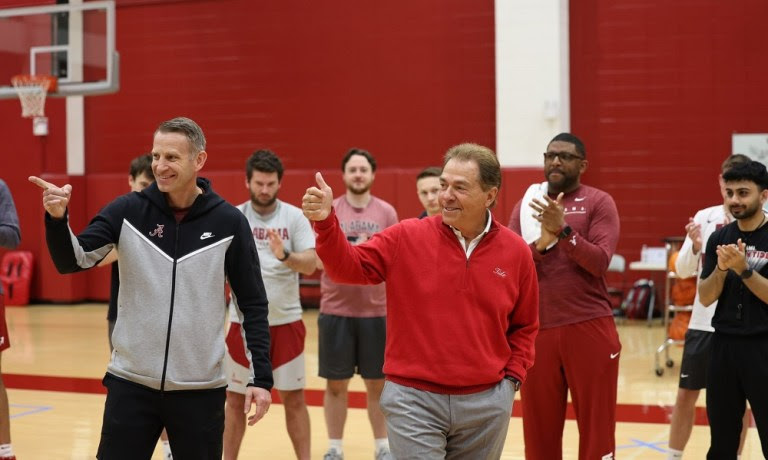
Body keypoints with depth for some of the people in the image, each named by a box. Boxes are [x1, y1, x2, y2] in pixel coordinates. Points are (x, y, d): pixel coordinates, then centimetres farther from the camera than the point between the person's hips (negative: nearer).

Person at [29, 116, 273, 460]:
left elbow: (253, 304, 0)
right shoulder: (127, 211, -1)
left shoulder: (228, 222, -4)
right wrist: (57, 217, -26)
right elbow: (73, 262, -7)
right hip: (130, 383, 1)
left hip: (200, 388, -1)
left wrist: (261, 377, -4)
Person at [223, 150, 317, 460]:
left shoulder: (295, 216, -3)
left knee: (294, 397, 6)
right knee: (235, 399, 9)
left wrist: (285, 256, -29)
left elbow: (310, 264, -10)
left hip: (286, 321, 0)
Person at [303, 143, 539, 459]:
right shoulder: (406, 238, -4)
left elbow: (524, 326, 11)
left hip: (487, 404, 2)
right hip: (414, 399, -2)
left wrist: (512, 377, 3)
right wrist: (325, 222, -23)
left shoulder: (516, 251, 1)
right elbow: (349, 266, -9)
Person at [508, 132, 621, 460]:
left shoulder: (598, 203, 1)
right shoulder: (526, 204, 10)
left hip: (589, 327, -3)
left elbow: (600, 262, -12)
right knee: (539, 426, 9)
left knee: (596, 424, 4)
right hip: (537, 330, 3)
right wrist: (542, 241, -15)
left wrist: (563, 229, -22)